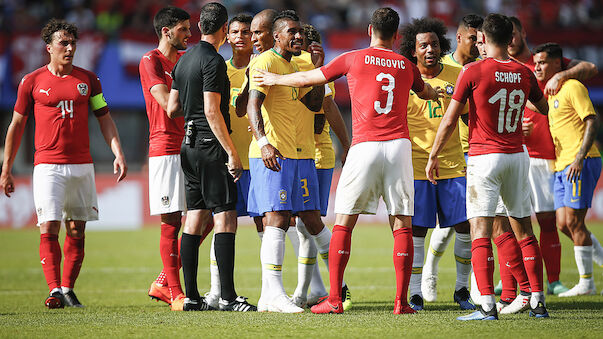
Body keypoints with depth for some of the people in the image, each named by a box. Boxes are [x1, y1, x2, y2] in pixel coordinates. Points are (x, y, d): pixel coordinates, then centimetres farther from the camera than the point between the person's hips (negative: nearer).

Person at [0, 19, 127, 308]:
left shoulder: (88, 79, 9)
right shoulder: (32, 81, 3)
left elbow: (104, 120, 13)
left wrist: (118, 154, -1)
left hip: (82, 165, 3)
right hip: (48, 165, -3)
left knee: (77, 230, 4)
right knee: (49, 228, -13)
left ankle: (68, 289, 12)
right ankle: (54, 290, -16)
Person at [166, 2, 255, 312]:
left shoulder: (184, 60, 14)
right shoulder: (212, 61, -13)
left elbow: (172, 108, 18)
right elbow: (212, 112, -18)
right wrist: (232, 153, -17)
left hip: (189, 146, 9)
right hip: (211, 146, -9)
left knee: (194, 219, 9)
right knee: (225, 219, -10)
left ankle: (191, 296, 9)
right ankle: (227, 297, -15)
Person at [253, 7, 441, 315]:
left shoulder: (353, 59, 5)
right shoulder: (406, 66, 13)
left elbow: (308, 78, 16)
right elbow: (426, 92, 36)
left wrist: (275, 79, 34)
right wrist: (439, 92, 61)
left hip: (365, 146, -2)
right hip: (399, 146, 2)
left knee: (343, 222, 5)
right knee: (402, 224, 5)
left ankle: (334, 299, 1)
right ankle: (401, 301, 0)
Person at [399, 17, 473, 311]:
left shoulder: (456, 75, 5)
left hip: (452, 164, 3)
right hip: (416, 164, -3)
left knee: (466, 226, -1)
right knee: (416, 231, -3)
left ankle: (462, 289, 14)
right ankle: (415, 295, 5)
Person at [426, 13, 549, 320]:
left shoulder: (473, 72, -9)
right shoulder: (524, 74, 4)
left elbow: (449, 121, -7)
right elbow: (544, 108, 24)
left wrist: (433, 156, 3)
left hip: (484, 156, -5)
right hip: (517, 156, 5)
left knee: (480, 232, -7)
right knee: (524, 231, 12)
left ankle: (487, 305, -17)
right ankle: (537, 301, 11)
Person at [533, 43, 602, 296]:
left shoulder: (572, 87, -7)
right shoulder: (551, 92, 20)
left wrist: (580, 157, -21)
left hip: (581, 164, -9)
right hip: (561, 166, 9)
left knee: (574, 221, -9)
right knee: (564, 223, 4)